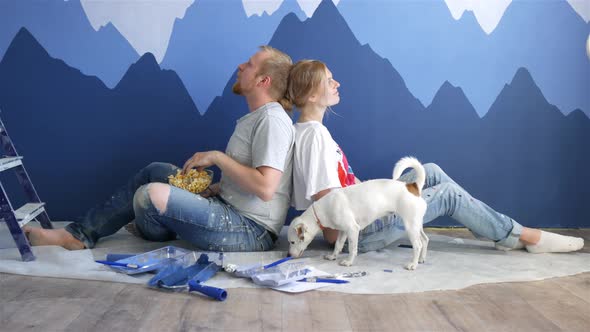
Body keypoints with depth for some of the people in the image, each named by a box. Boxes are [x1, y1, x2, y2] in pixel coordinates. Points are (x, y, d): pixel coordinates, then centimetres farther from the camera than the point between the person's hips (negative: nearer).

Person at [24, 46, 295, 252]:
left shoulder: (272, 119, -15)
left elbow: (265, 188, -26)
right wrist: (211, 189, 5)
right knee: (155, 171, 12)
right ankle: (80, 233, 12)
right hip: (230, 209, 10)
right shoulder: (255, 118, 17)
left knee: (151, 194, -22)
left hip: (251, 231, -10)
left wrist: (217, 157, -16)